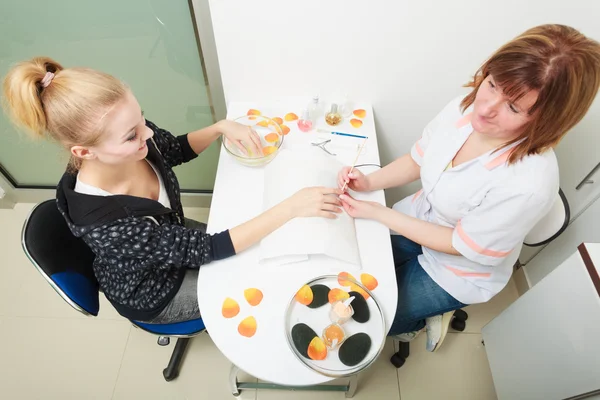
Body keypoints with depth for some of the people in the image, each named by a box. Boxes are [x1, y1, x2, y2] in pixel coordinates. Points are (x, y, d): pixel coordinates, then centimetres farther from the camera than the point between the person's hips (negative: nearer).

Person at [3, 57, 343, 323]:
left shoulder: (132, 136, -25)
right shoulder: (104, 224, -42)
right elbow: (208, 249, -37)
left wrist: (222, 127, -21)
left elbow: (178, 149, -3)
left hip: (171, 242, 6)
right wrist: (292, 207, -40)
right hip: (152, 293, -5)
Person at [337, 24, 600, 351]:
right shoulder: (465, 108, -20)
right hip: (417, 220, 6)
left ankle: (421, 319, 29)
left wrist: (377, 213, -25)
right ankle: (423, 312, 30)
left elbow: (462, 245, -25)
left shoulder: (529, 184, -38)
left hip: (458, 271, -5)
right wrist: (369, 182, -20)